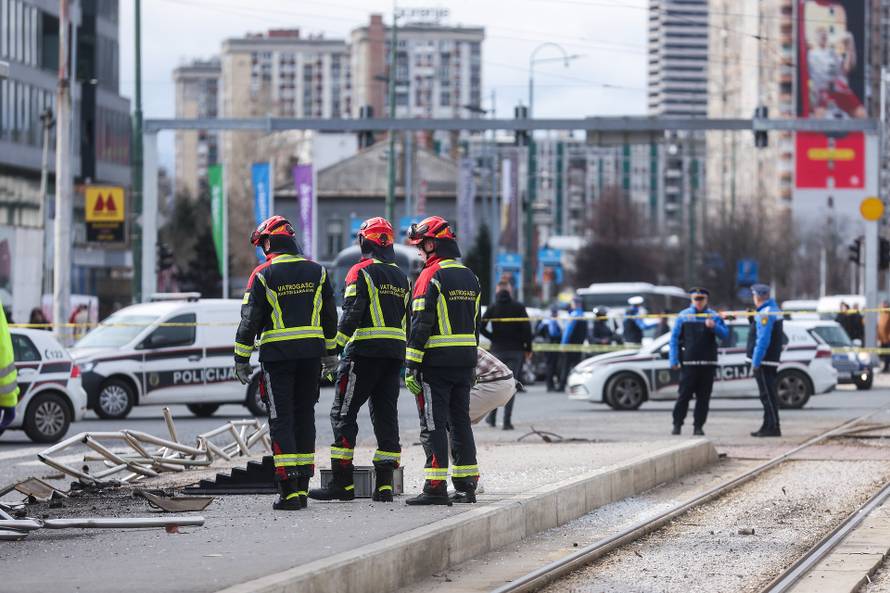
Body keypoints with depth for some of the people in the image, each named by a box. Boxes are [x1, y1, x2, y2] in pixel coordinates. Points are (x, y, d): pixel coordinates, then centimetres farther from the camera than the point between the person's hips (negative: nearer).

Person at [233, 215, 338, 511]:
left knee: (281, 420, -2)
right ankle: (302, 486, 13)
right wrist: (330, 353, 23)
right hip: (312, 353, 4)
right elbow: (329, 316, 14)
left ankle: (289, 492, -10)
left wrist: (241, 359, 0)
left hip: (277, 355, -4)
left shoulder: (263, 275, -6)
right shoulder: (317, 271, 8)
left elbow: (250, 320, -6)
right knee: (304, 417, 12)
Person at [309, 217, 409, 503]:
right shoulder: (401, 277, 16)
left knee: (343, 414, -3)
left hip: (364, 351, -7)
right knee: (386, 415, 8)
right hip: (395, 352, 7)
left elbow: (352, 313, -14)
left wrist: (336, 346, -13)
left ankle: (342, 482, -7)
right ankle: (384, 484, 4)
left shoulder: (361, 272, -6)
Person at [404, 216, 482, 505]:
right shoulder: (470, 278, 14)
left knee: (433, 426, -4)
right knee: (460, 422, 12)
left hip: (436, 362, -7)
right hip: (464, 362, 7)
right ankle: (466, 486, 13)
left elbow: (421, 325, -15)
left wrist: (411, 366, -14)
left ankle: (435, 488, -7)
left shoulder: (431, 277, -11)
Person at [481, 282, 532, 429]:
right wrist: (528, 348, 1)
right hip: (515, 351, -1)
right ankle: (507, 421, -5)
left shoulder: (492, 307, 0)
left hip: (497, 349, 1)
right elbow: (526, 328, -7)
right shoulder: (519, 307, -1)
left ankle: (492, 418, 17)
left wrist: (493, 338, 5)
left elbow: (481, 327, -10)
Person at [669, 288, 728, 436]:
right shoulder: (683, 316, 7)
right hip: (688, 362, -2)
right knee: (684, 395, -4)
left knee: (704, 396, 2)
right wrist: (674, 360, -4)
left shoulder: (714, 316, 10)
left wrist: (714, 326, -20)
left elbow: (725, 334, 0)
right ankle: (677, 424, 3)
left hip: (708, 363, 2)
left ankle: (698, 426, 8)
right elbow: (674, 338, 5)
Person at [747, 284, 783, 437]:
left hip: (764, 361, -10)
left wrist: (756, 362, -21)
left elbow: (763, 340, -22)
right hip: (772, 360, 10)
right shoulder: (774, 309, 16)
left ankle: (772, 427, -9)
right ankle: (769, 426, 19)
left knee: (768, 395, -9)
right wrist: (753, 319, 15)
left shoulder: (765, 314, -17)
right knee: (769, 394, 14)